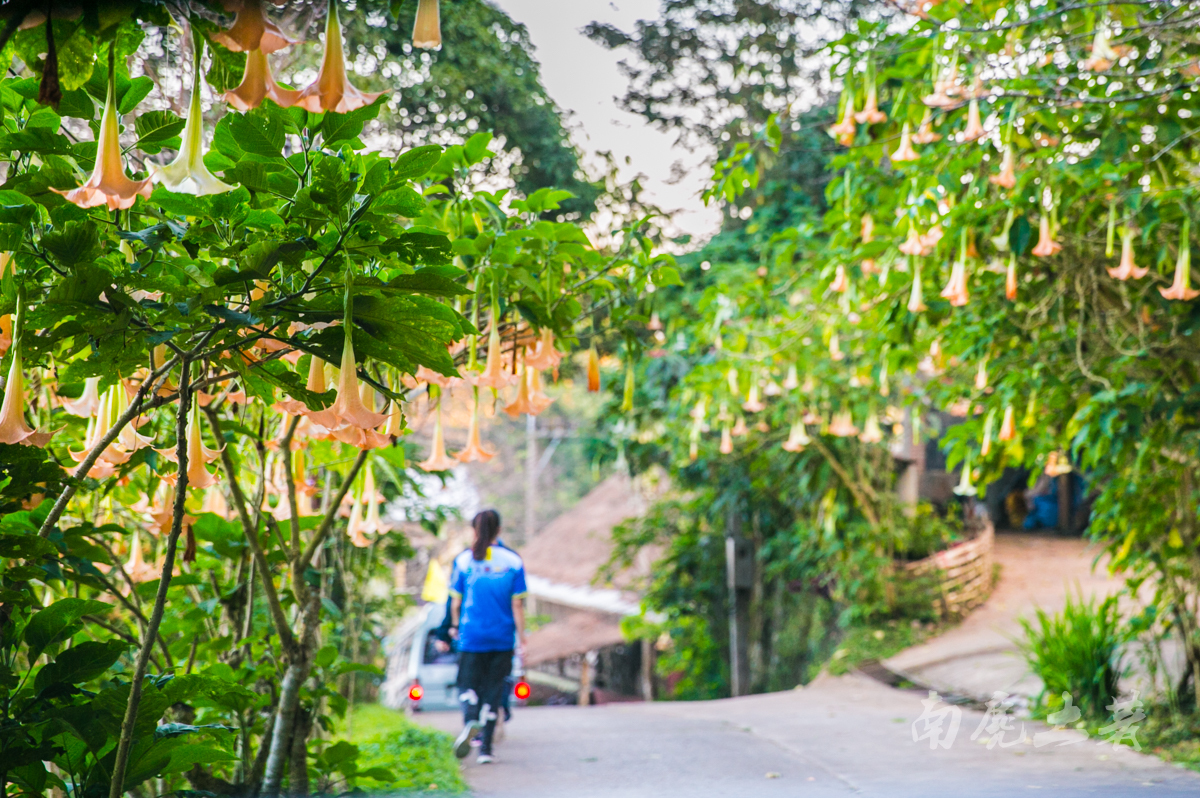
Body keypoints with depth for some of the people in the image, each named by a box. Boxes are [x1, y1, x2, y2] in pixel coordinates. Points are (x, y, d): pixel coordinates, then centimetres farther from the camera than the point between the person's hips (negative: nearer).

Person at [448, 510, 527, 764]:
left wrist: (455, 626, 21)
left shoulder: (463, 560, -2)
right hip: (502, 638, 1)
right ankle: (486, 748, 8)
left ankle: (471, 721, -26)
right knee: (494, 689, 9)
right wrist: (521, 635, 4)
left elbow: (455, 601, 4)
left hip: (471, 635, 0)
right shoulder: (513, 561, -2)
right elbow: (517, 604, -3)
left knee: (468, 684, 7)